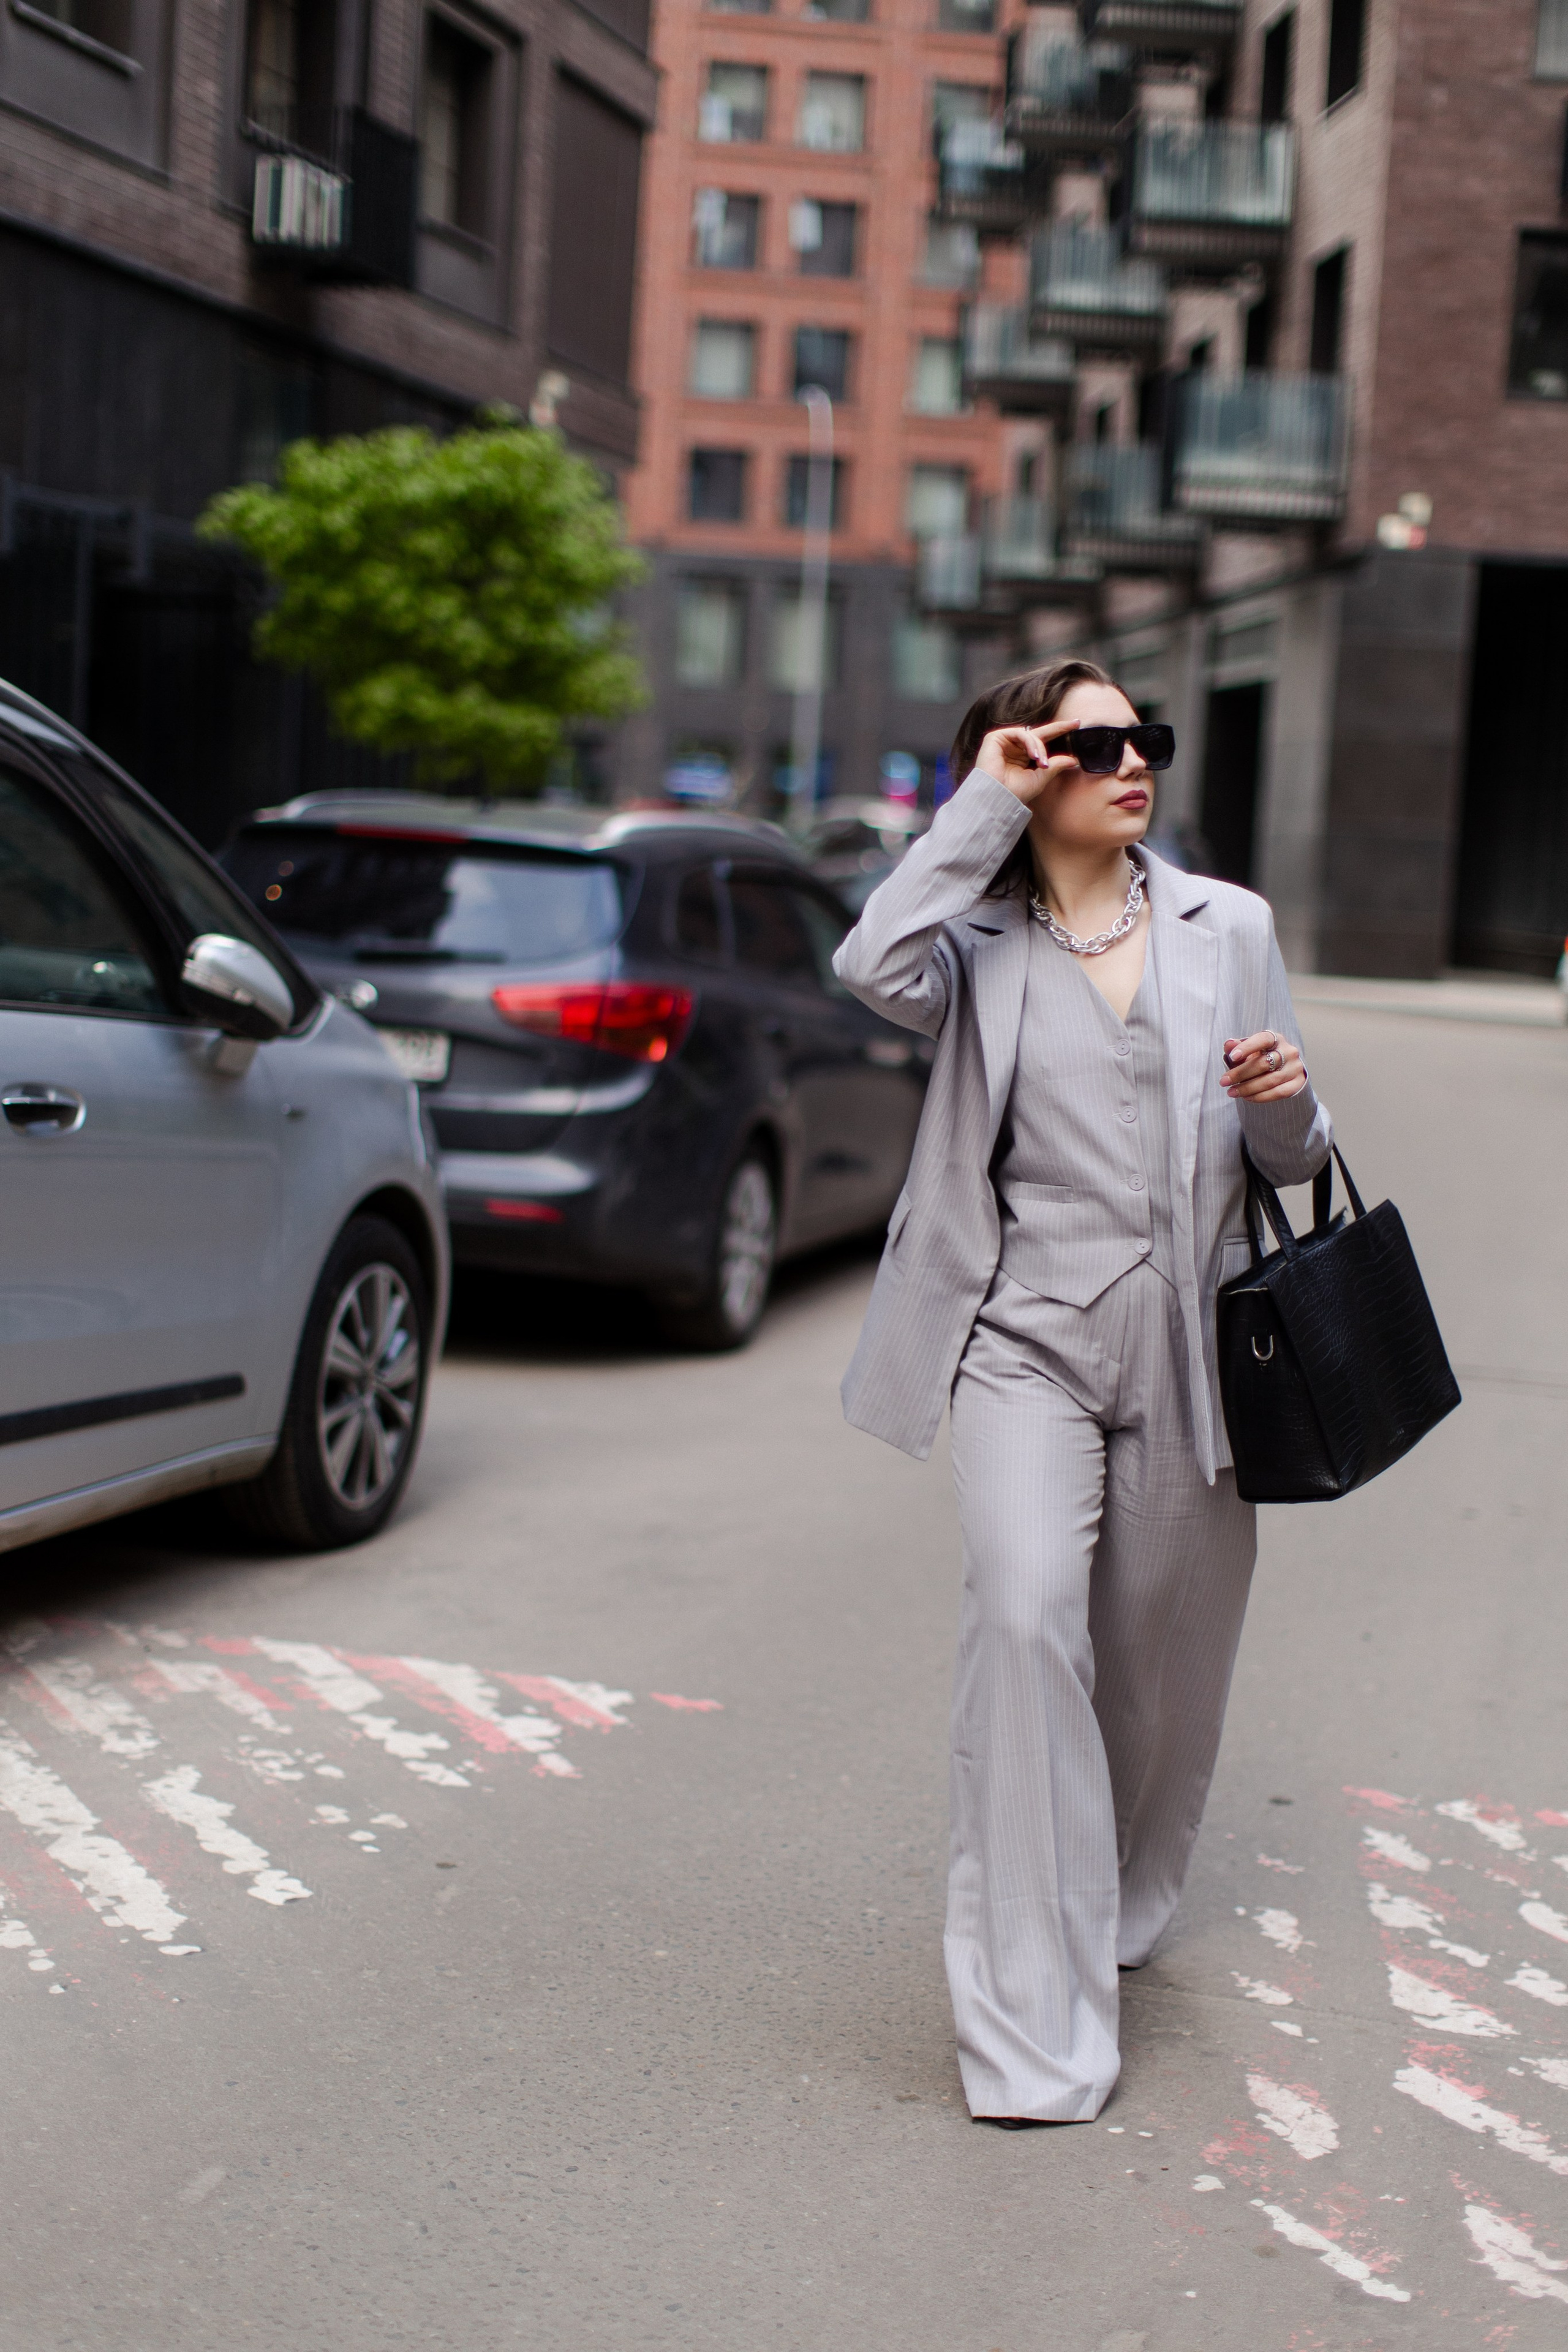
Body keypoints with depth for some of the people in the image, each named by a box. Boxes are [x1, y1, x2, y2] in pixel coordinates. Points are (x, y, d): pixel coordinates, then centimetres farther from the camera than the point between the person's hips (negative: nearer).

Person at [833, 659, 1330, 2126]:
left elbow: (1286, 1162, 14)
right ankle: (1032, 2023, -16)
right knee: (1025, 1619, -21)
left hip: (1187, 1349, 3)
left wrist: (1287, 1101, -11)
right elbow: (877, 968, -23)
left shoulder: (1227, 929, 9)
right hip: (1027, 1339, -3)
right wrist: (981, 806, -13)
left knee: (1165, 1661, 12)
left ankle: (1117, 1913, 41)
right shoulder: (980, 942, 2)